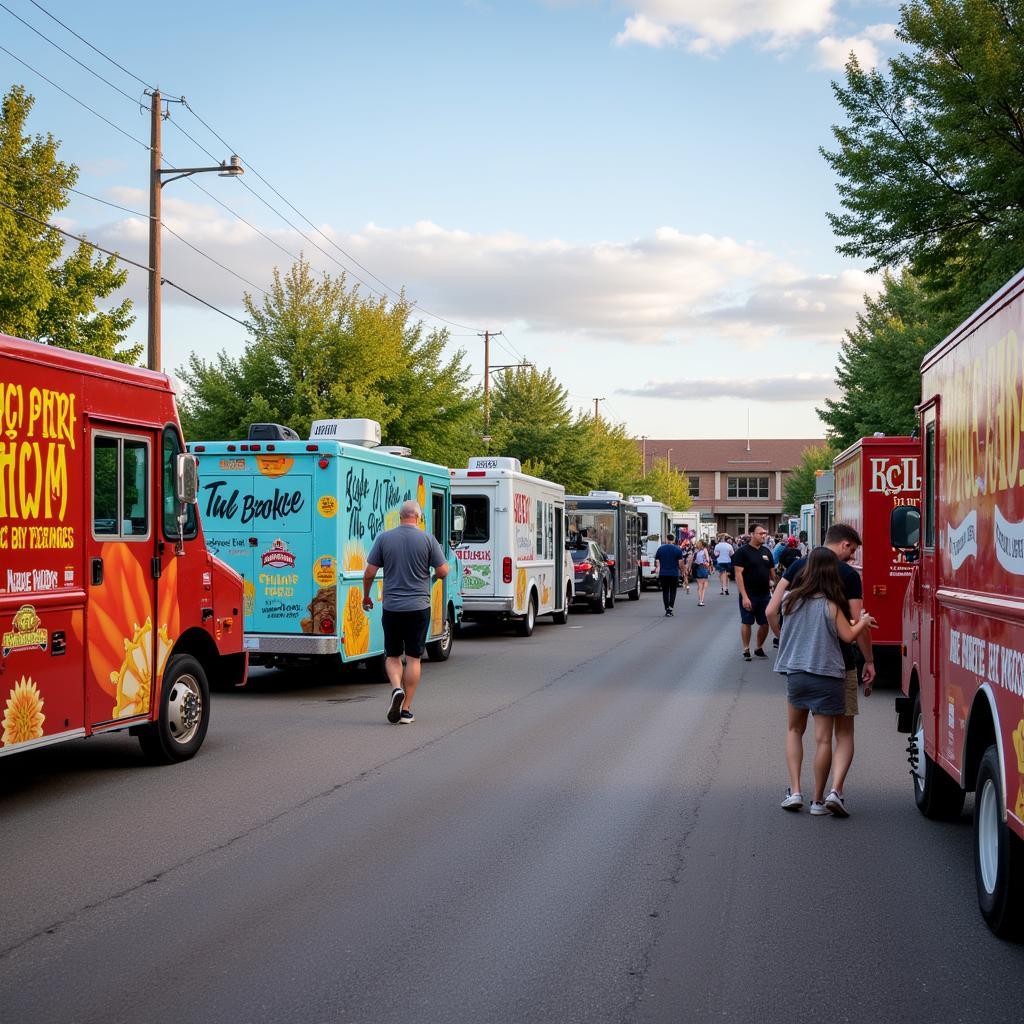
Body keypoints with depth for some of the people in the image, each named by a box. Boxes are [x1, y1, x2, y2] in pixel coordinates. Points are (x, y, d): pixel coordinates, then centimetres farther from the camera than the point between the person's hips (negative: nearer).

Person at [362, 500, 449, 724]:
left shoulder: (384, 538, -1)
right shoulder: (427, 539, -4)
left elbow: (369, 573, 0)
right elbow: (443, 571, -4)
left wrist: (366, 597, 15)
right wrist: (434, 576, 19)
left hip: (391, 607, 1)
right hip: (419, 606, -1)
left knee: (392, 655, 15)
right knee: (413, 658, 6)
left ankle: (397, 688, -12)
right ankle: (406, 710, 5)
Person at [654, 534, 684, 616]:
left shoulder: (660, 549, 1)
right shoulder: (678, 549, -3)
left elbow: (656, 562, 4)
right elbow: (680, 563, -4)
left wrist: (657, 568, 21)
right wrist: (681, 570, 12)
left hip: (663, 574, 1)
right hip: (674, 574, -1)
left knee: (665, 591, 8)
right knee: (673, 591, 7)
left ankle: (667, 609, 3)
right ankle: (671, 607, -9)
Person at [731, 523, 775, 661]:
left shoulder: (766, 551, 10)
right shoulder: (742, 552, -9)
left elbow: (772, 571, 19)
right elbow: (738, 574, -14)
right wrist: (744, 596, -19)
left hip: (765, 595, 5)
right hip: (749, 595, -5)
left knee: (765, 623, 8)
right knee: (746, 623, 3)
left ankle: (759, 648, 25)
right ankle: (746, 650, 15)